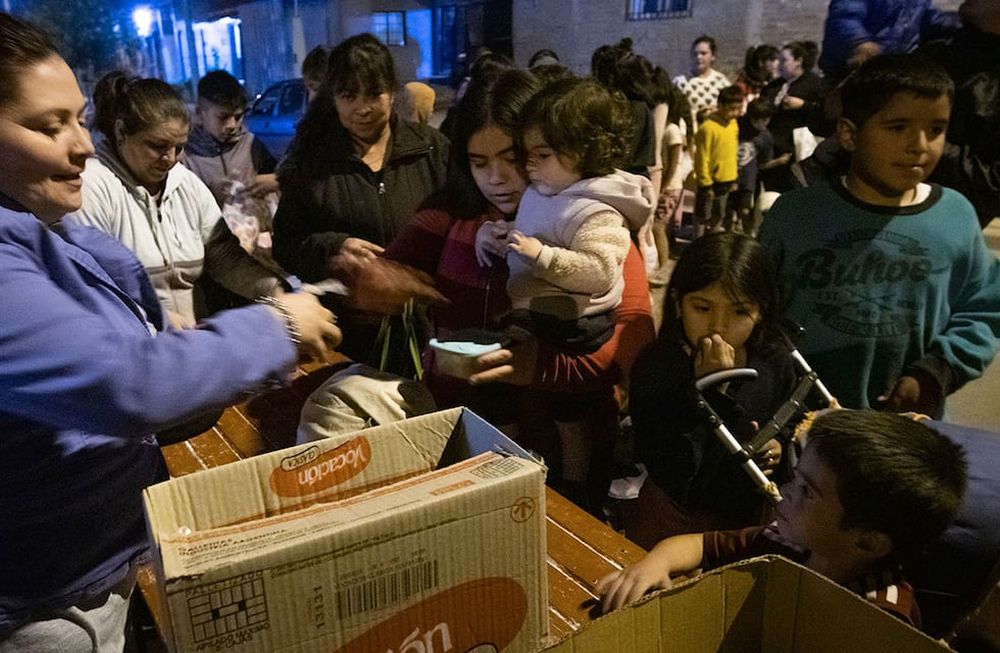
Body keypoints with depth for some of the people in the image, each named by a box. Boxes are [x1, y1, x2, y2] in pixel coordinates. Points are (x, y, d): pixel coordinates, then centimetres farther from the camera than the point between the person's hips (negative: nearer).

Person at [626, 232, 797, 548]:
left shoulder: (775, 364, -5)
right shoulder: (654, 369, -19)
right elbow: (677, 480, -26)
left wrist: (778, 453, -8)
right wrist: (709, 392, -28)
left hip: (749, 521, 5)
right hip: (676, 521, -5)